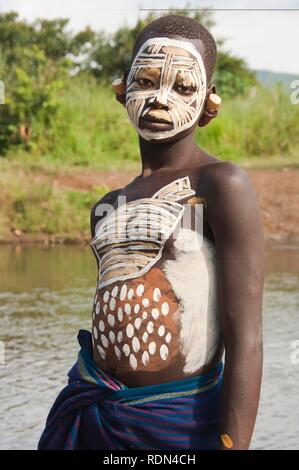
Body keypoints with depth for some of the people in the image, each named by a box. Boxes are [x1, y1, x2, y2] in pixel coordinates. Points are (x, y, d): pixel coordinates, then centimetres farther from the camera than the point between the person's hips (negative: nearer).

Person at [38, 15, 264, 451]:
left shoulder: (222, 185, -7)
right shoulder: (109, 208, 12)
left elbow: (245, 340, -14)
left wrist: (233, 444, -19)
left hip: (181, 426, -5)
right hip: (92, 415, 5)